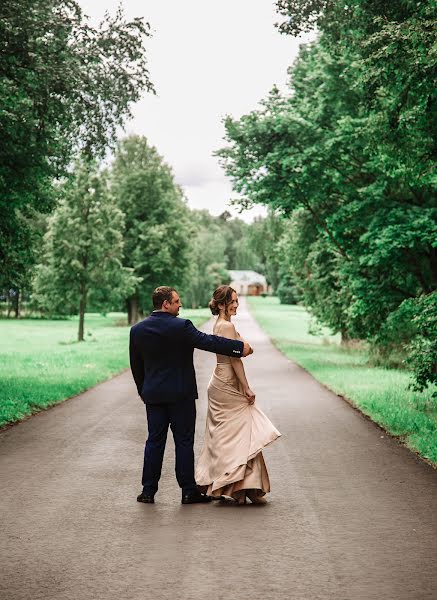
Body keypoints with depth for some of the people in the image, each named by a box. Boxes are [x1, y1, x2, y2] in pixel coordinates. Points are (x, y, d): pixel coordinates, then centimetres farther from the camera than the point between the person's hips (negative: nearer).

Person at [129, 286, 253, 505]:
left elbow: (136, 365, 10)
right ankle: (188, 491, 9)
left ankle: (148, 491, 11)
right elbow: (207, 341, -17)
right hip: (180, 394, -5)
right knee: (184, 442, 3)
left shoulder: (137, 330, 3)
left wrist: (143, 391, 20)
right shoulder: (181, 326, -14)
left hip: (153, 394, 5)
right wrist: (240, 347, -10)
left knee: (154, 441, 10)